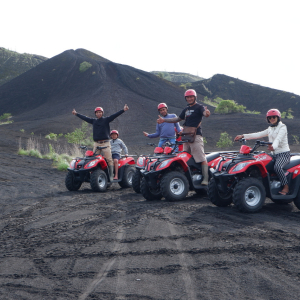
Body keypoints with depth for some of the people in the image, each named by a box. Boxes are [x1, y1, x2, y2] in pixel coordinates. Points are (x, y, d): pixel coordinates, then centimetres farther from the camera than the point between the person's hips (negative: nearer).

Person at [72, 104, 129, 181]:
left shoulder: (106, 120, 3)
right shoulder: (93, 121, 15)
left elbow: (115, 115, -6)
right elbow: (84, 118, 27)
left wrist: (123, 110, -17)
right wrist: (76, 114, 36)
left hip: (105, 143, -4)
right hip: (96, 144, 4)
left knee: (109, 160, -8)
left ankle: (111, 176, -8)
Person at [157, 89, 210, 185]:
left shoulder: (199, 107, -2)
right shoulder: (186, 109, 23)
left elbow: (204, 113, -23)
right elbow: (178, 119, 33)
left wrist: (207, 113, -48)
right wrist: (164, 120, 27)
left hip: (196, 136, -9)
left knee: (202, 158, -13)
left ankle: (205, 179, -19)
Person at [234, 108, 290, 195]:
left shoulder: (282, 127, -6)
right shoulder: (270, 129, 17)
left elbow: (278, 138, -25)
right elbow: (258, 134, 9)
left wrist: (273, 146, -48)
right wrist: (243, 136, 0)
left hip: (284, 153, -8)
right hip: (275, 154, 8)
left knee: (277, 167, -33)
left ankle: (286, 187, -23)